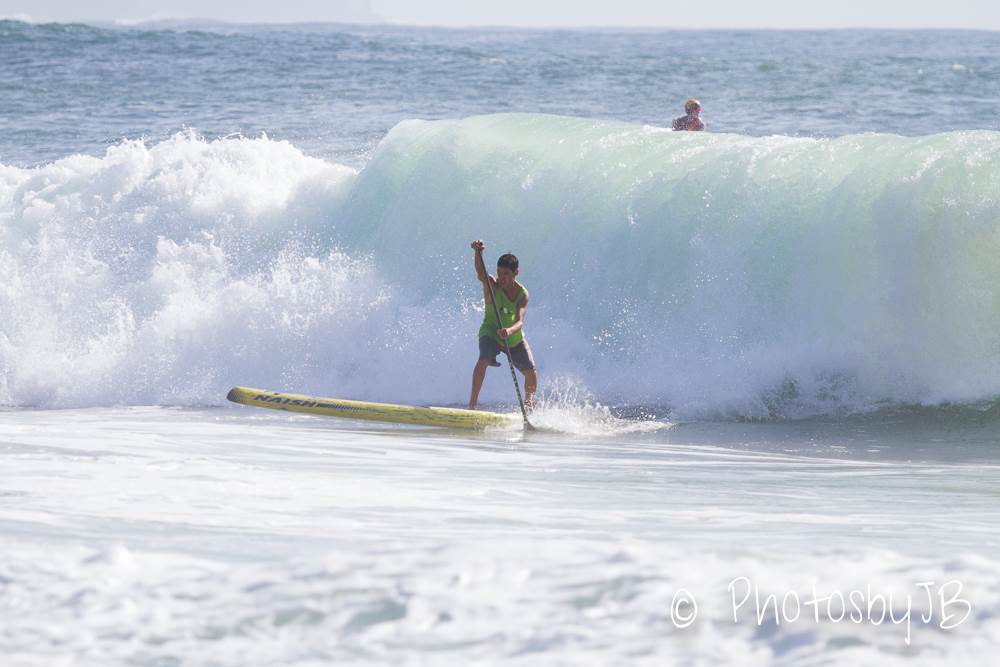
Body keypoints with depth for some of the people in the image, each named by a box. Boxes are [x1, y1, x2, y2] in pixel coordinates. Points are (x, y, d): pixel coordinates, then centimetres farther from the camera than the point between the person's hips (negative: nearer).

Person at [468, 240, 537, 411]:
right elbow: (481, 274, -42)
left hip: (514, 337, 3)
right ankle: (472, 403, -28)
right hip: (490, 333, -3)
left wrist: (510, 330, -53)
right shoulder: (491, 285, -19)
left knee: (531, 373, 1)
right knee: (484, 360, -30)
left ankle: (529, 405, 29)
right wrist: (478, 253, -62)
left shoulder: (522, 294, -16)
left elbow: (519, 321, -29)